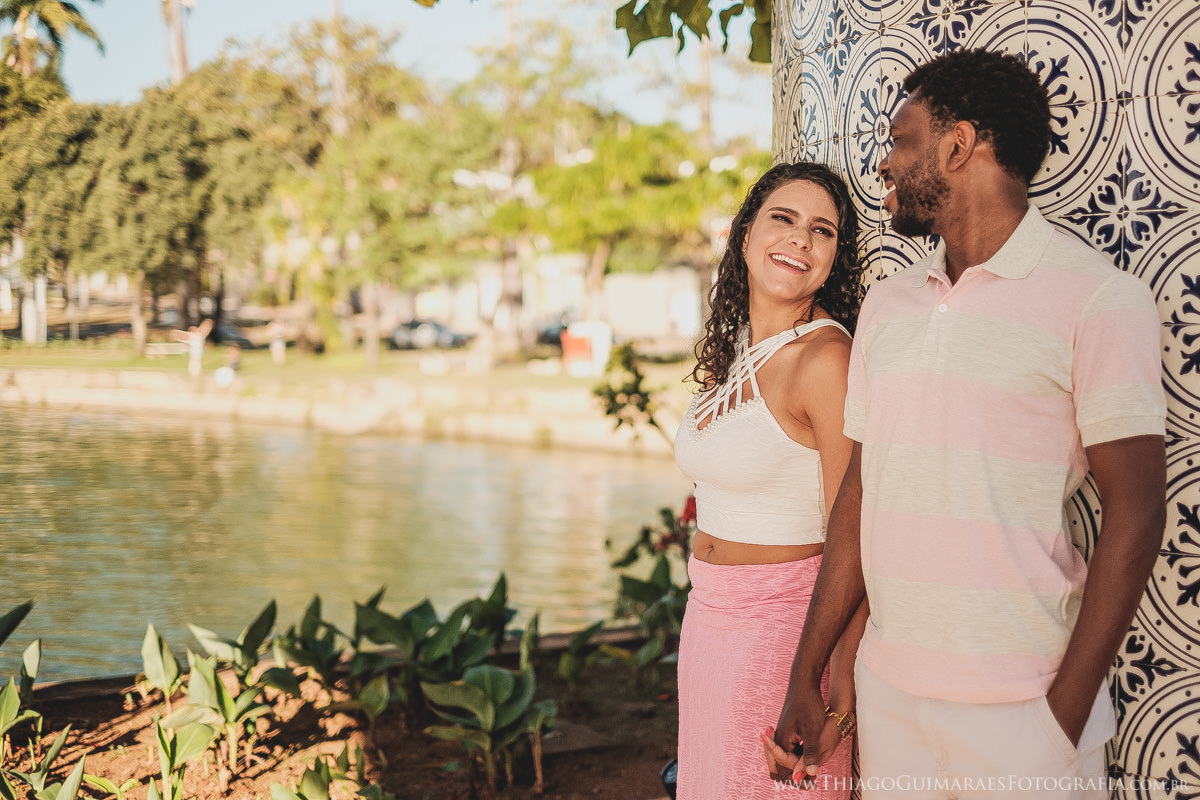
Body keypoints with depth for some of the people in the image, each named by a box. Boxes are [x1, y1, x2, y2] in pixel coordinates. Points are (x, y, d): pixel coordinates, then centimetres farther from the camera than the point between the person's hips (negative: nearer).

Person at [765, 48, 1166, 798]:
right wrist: (806, 678, 9)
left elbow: (1136, 512, -11)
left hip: (1021, 709, -5)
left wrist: (1067, 711, -15)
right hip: (887, 692, 5)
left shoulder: (1097, 297, -8)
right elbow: (860, 493, 12)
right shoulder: (887, 303, 10)